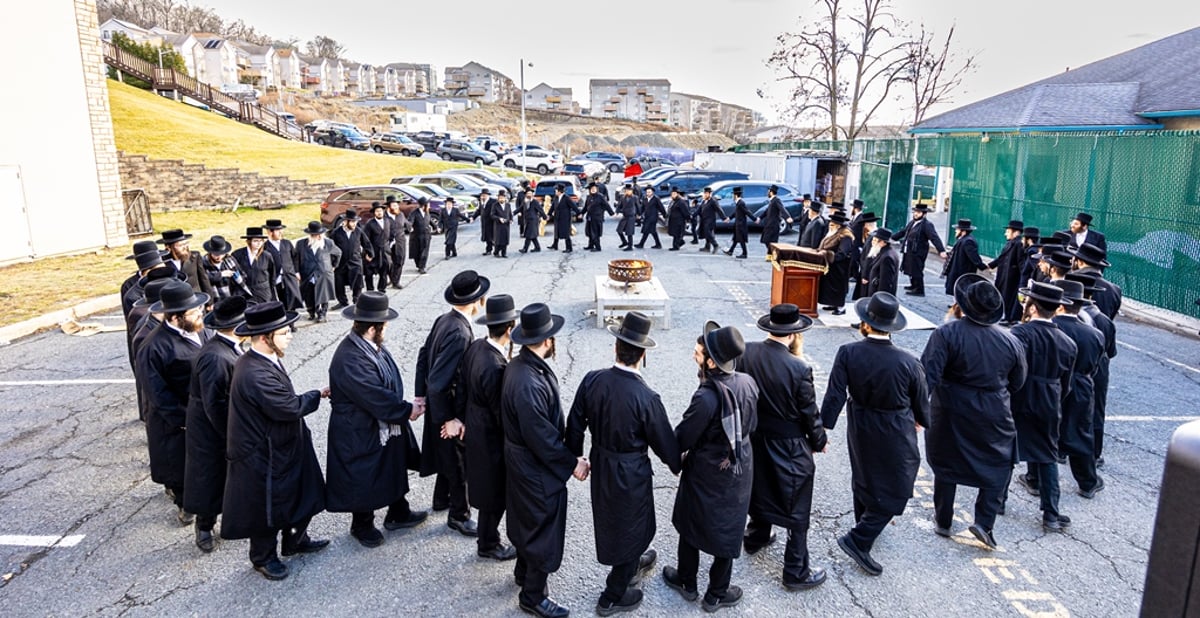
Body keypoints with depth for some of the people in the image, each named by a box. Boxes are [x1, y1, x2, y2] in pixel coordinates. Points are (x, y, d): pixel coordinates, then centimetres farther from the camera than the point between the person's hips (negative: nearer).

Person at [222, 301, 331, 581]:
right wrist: (319, 394, -14)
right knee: (267, 507, 13)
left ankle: (296, 539, 45)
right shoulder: (255, 374, -33)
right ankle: (264, 557, 35)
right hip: (265, 455, -9)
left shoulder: (264, 361, -1)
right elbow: (290, 407, -29)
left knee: (299, 494, 23)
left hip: (282, 446, 9)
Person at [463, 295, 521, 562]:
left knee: (490, 489, 26)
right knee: (495, 494, 12)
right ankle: (488, 545, 33)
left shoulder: (476, 346, -6)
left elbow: (465, 388, 6)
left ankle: (488, 538, 46)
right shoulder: (495, 368, -34)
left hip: (476, 428, 9)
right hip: (492, 439, -9)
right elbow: (502, 413, -25)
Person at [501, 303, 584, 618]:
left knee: (528, 520, 28)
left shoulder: (522, 364, -5)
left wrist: (567, 455, 13)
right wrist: (572, 463, -16)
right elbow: (541, 437, -29)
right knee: (544, 529, 10)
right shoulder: (529, 384, -36)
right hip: (538, 470, -9)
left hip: (523, 462, 9)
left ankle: (524, 572, 51)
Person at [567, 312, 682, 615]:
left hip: (600, 466, 6)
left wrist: (576, 458, 13)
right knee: (630, 527, 18)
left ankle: (630, 565, 57)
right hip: (630, 474, -5)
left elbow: (575, 424, -4)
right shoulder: (646, 397, -29)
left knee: (611, 519, 29)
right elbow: (664, 442, -15)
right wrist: (678, 466, 6)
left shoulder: (592, 380, -16)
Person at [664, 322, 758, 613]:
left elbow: (683, 439, -19)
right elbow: (752, 425, 2)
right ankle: (717, 594, 37)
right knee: (728, 530, 20)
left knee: (690, 525, 20)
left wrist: (676, 456, 2)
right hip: (739, 472, 5)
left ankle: (687, 583, 41)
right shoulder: (748, 383, -15)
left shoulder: (706, 398, -33)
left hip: (706, 475, -5)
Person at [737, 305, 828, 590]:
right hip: (789, 448, -5)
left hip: (755, 438, 6)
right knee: (797, 511, 10)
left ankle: (756, 537, 50)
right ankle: (796, 572, 21)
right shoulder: (799, 368, -27)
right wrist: (819, 442, 3)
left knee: (761, 486, 29)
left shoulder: (746, 352, -13)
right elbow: (810, 413, -15)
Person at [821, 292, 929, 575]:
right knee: (895, 490, 11)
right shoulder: (908, 361, -20)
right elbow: (921, 400, -5)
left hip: (860, 430, 4)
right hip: (896, 435, -3)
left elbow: (834, 396, -17)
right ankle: (859, 540, 4)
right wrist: (921, 420, 17)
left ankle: (865, 523, 47)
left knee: (864, 477, 26)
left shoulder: (847, 353, -19)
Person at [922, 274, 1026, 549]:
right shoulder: (1010, 341, -6)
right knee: (998, 465, 19)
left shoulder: (947, 333, -18)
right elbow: (1017, 382, 6)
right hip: (993, 416, 1)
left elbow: (928, 374, -22)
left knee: (946, 464, 15)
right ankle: (984, 522, 11)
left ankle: (943, 521, 27)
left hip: (950, 414, -1)